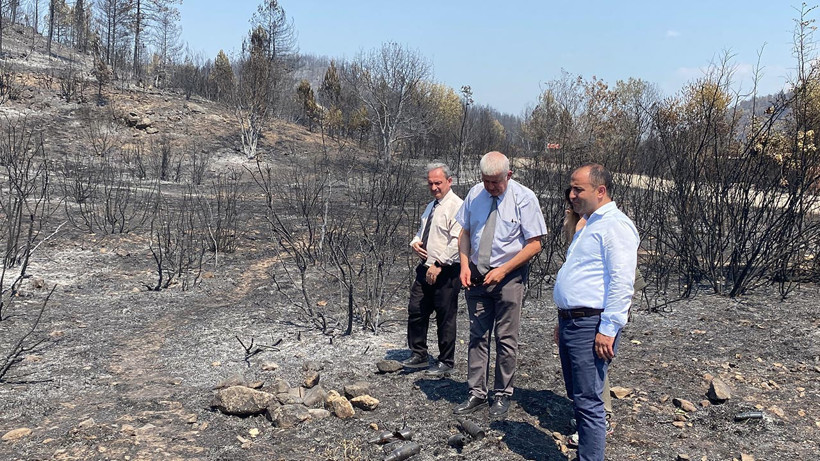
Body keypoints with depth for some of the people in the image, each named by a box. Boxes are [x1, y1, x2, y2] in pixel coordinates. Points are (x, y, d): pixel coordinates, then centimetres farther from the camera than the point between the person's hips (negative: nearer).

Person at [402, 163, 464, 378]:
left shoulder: (456, 206, -13)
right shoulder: (431, 206, 15)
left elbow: (457, 242, -21)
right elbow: (421, 231, 28)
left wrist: (438, 265, -23)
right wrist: (415, 243, 5)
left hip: (446, 271, -8)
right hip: (426, 268, 8)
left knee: (445, 318, 2)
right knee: (416, 311, 10)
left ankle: (446, 363, 17)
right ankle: (419, 355, 25)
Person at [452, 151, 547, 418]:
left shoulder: (524, 198, -11)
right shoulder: (474, 194, 2)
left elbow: (534, 244, -11)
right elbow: (465, 232, 11)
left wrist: (503, 270, -17)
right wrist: (465, 265, -4)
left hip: (509, 276, -4)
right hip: (476, 276, 4)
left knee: (506, 338, 4)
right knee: (477, 336, 8)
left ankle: (502, 395, 18)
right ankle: (476, 394, 17)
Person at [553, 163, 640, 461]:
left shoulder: (615, 225, -12)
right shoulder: (589, 225, 20)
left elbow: (622, 283, -20)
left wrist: (608, 330, -23)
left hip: (591, 326, -10)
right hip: (570, 322, 10)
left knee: (588, 402, -5)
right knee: (577, 396, 17)